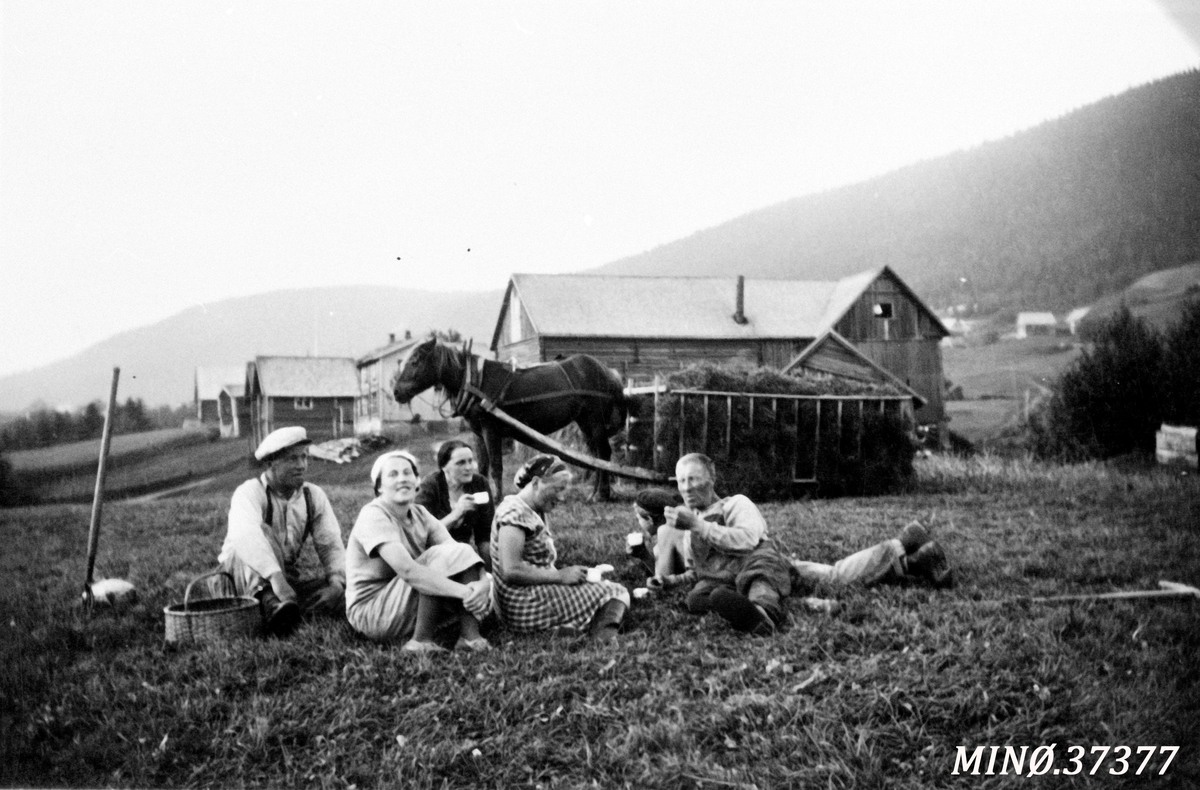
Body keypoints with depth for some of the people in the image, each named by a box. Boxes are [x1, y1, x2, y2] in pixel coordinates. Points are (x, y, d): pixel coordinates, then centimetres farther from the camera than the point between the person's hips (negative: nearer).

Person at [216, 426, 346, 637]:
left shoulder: (314, 496, 3)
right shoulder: (249, 492, -16)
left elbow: (331, 545, -4)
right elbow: (245, 534, -38)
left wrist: (337, 583, -25)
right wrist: (275, 577, -53)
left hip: (287, 579, 5)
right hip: (244, 579, -5)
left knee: (345, 588, -19)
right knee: (262, 532, -33)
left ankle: (282, 611, -35)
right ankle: (269, 602, -55)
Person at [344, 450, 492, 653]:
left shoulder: (420, 515, 4)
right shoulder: (373, 515, -18)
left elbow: (461, 558, -8)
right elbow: (407, 569, -33)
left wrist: (483, 584, -31)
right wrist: (464, 591, -39)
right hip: (370, 611, -7)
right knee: (441, 555, -24)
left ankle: (470, 636, -20)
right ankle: (421, 640, -23)